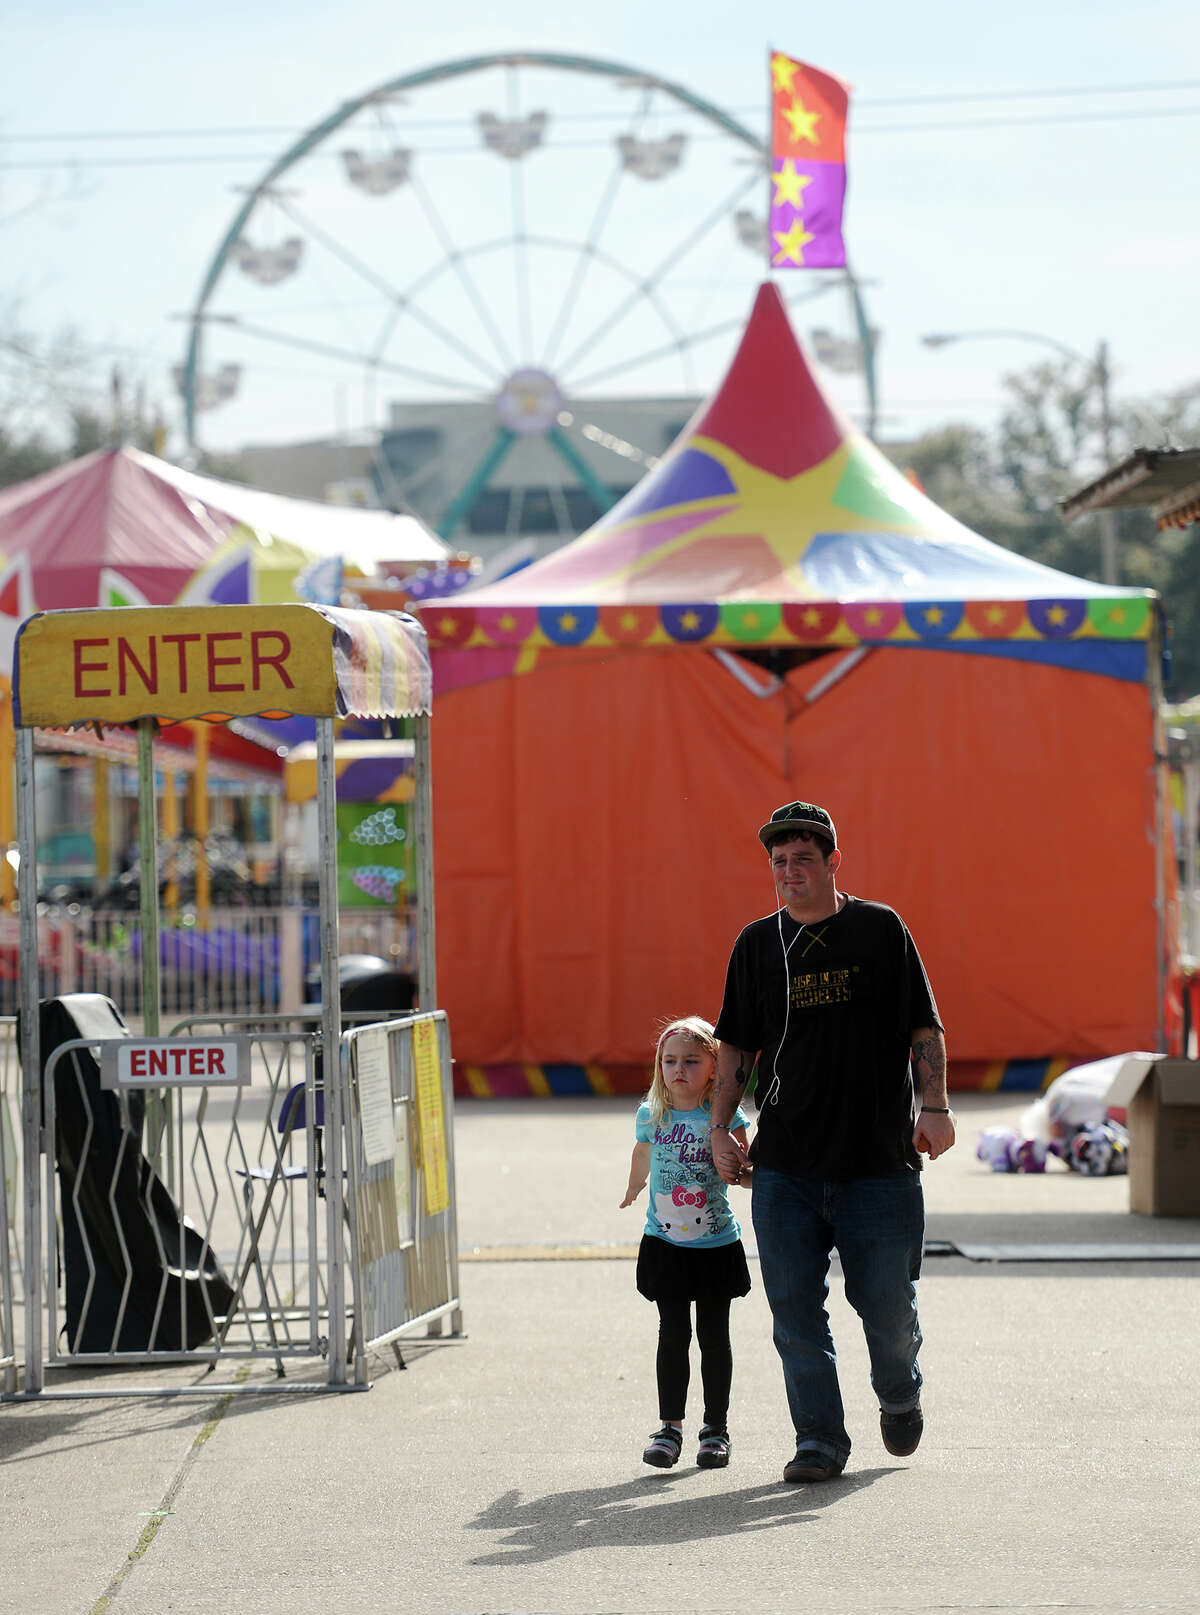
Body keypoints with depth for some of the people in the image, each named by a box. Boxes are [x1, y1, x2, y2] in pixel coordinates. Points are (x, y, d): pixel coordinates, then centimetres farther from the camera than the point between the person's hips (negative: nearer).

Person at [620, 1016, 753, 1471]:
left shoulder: (724, 1116, -9)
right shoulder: (652, 1115, 0)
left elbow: (742, 1170, -9)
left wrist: (743, 1172, -31)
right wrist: (634, 1186, 39)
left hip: (716, 1244, -2)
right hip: (666, 1242, 2)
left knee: (714, 1337, 5)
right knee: (673, 1335, 1)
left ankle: (716, 1426, 14)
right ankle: (670, 1426, 4)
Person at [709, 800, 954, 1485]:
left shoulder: (880, 929, 3)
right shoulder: (758, 945, 10)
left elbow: (925, 1028, 3)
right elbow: (737, 1045, 15)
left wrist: (934, 1106, -9)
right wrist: (722, 1126, 5)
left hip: (880, 1159, -2)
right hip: (785, 1165, 2)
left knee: (887, 1300, 2)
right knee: (796, 1307, -2)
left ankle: (900, 1396, 32)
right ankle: (820, 1440, 5)